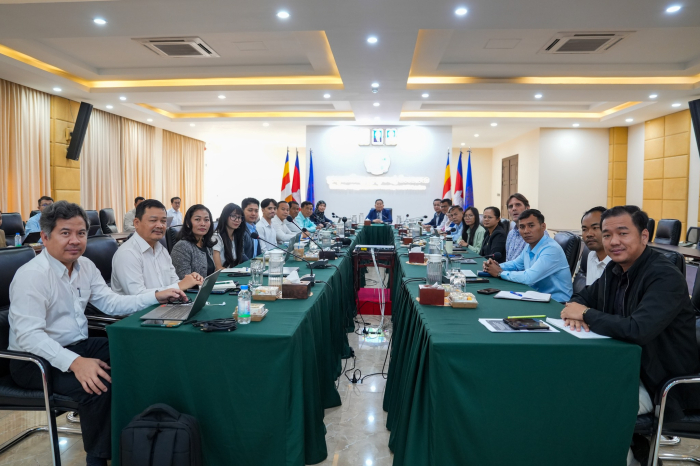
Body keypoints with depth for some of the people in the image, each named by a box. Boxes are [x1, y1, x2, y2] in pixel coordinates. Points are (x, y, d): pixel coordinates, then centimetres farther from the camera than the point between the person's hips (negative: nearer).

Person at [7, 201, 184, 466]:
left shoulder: (85, 266, 4)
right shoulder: (31, 275, -20)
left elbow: (111, 303, 6)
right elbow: (28, 335, -27)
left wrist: (156, 297, -7)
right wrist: (74, 362, -39)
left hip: (77, 345, 8)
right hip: (36, 360, -7)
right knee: (99, 384, -30)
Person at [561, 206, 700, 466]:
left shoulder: (666, 277, -22)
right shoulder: (615, 269, 1)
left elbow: (638, 330, -36)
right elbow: (582, 298, 13)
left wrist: (587, 315, -21)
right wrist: (576, 312, -11)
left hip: (662, 384, -8)